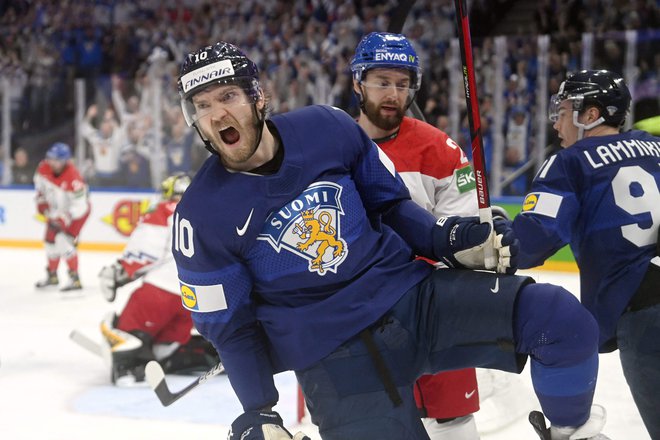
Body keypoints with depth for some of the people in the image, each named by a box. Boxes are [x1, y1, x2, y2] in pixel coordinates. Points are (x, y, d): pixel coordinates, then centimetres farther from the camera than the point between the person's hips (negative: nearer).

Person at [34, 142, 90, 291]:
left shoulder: (73, 178, -36)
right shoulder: (44, 168, -15)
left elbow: (79, 206, -33)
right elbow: (39, 182, 9)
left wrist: (62, 220, -37)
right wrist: (41, 200, 0)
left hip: (76, 210, -8)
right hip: (57, 209, 8)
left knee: (64, 240, -22)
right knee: (50, 240, 14)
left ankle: (75, 279, -16)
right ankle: (52, 275, 35)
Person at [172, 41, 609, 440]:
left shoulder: (328, 128, -3)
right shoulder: (202, 215, -7)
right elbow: (229, 325, 2)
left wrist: (448, 240, -5)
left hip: (412, 294, 2)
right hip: (332, 354, -2)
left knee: (561, 319, -15)